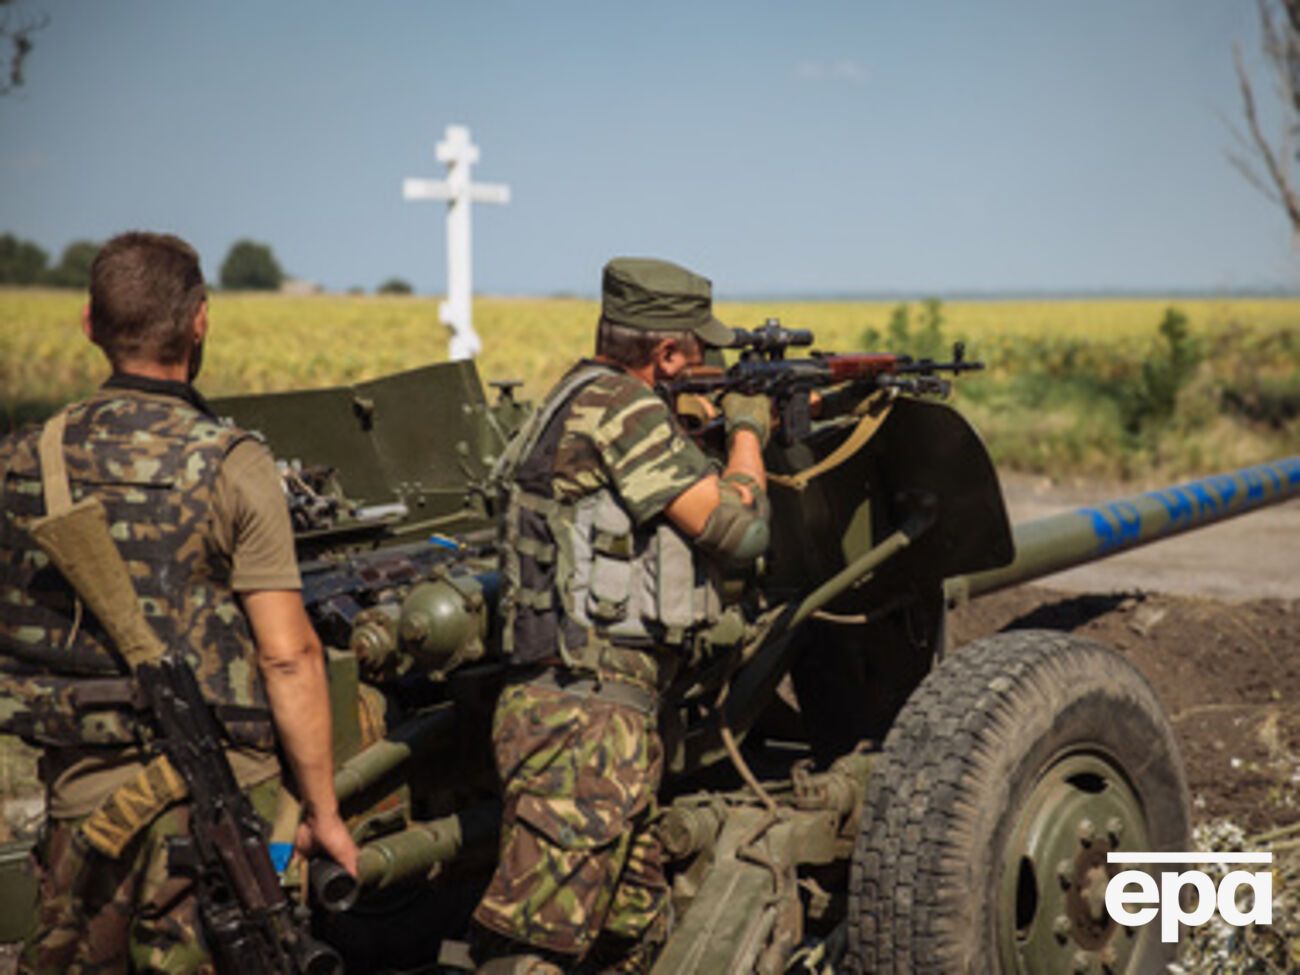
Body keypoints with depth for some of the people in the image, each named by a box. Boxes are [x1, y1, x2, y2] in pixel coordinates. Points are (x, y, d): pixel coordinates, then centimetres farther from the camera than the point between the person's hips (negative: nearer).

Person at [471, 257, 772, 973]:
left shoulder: (583, 399, 20)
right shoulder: (618, 406, -11)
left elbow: (699, 542, 26)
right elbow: (738, 530, -13)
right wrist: (747, 431, 5)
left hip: (606, 715, 10)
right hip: (583, 717, -10)